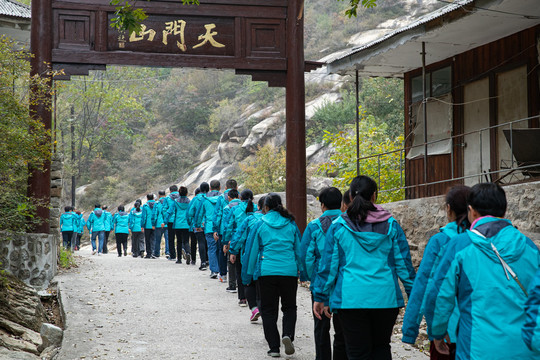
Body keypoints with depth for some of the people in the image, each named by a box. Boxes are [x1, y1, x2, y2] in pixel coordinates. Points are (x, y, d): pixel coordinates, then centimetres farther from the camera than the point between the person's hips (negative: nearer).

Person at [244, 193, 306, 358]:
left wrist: (250, 273, 13)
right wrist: (302, 273, 16)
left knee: (269, 310, 7)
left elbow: (253, 250, 5)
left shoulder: (260, 224, 1)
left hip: (267, 271, -1)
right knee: (289, 307, 13)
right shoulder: (291, 224, 5)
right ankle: (287, 335, -13)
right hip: (289, 271, 1)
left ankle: (274, 347, 4)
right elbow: (299, 248, 9)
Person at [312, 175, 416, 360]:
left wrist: (320, 297, 9)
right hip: (385, 297, 1)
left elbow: (328, 265, 1)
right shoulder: (390, 225, 2)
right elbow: (403, 263, 4)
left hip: (351, 299, -1)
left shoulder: (339, 226, 0)